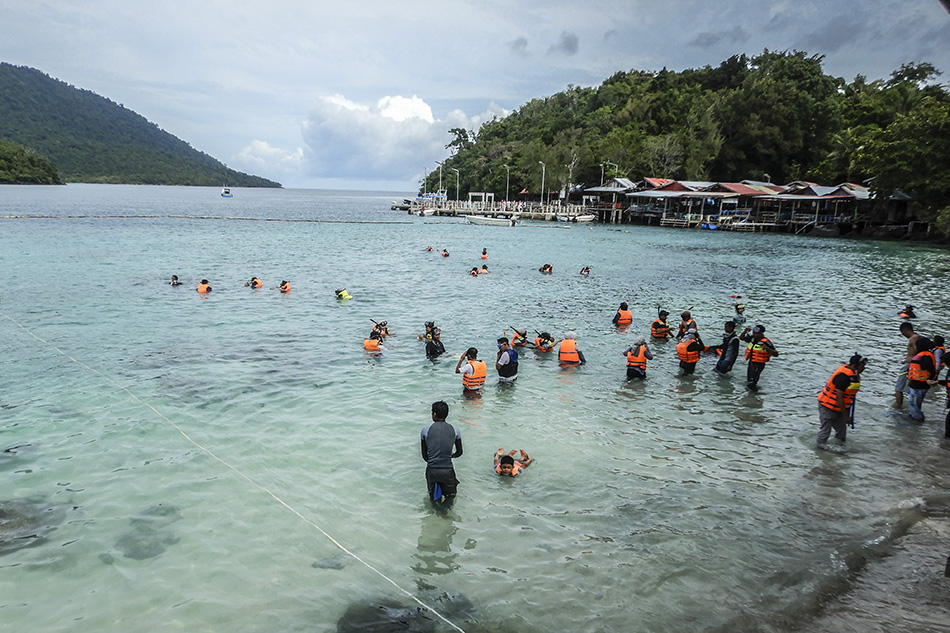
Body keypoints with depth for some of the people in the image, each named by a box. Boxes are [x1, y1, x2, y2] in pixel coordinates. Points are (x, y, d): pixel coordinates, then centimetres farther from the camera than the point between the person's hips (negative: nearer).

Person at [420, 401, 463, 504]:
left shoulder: (425, 430, -3)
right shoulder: (455, 430, -2)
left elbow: (424, 455, 3)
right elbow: (459, 452, 8)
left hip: (431, 470, 1)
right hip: (447, 470, -1)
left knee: (432, 493, 24)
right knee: (451, 494, 18)